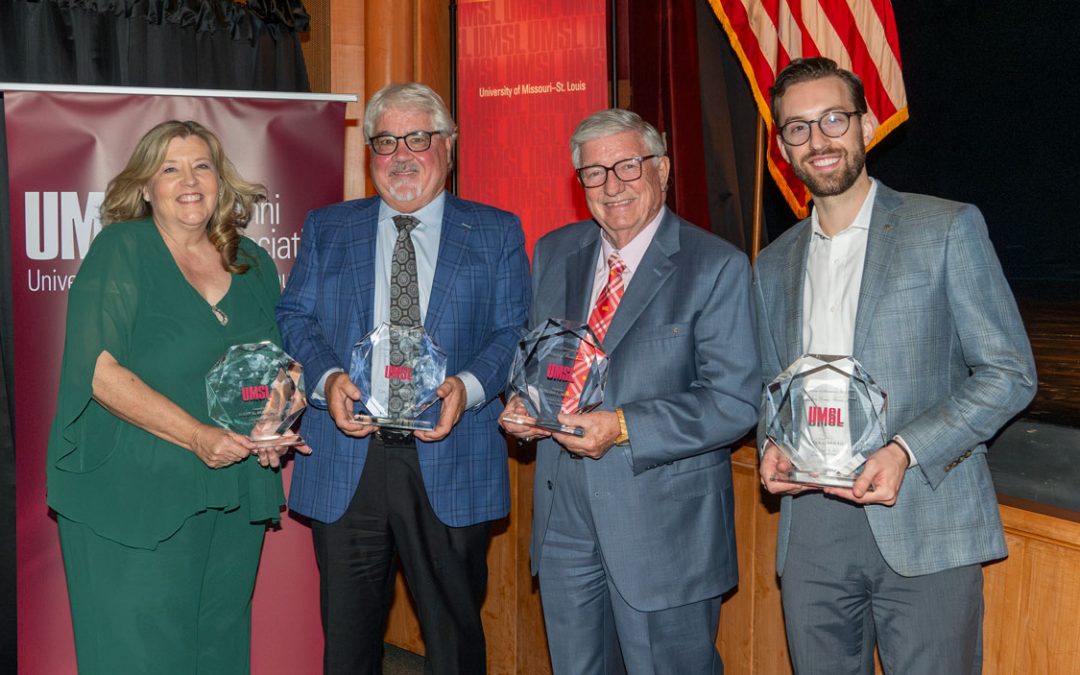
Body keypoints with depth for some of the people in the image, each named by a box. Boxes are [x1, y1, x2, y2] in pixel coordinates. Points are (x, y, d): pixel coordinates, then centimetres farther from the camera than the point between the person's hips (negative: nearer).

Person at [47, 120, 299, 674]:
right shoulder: (121, 250, -5)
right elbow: (98, 368, -15)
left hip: (235, 499, 5)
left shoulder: (254, 265, 10)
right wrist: (196, 435, -22)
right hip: (134, 498, -5)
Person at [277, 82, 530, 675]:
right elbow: (295, 317, 7)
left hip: (449, 463, -1)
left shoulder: (497, 233, 7)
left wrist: (468, 386, -17)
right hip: (346, 462, 2)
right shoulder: (326, 229, 12)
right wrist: (327, 378, -12)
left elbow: (515, 332, 1)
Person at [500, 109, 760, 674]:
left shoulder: (716, 266, -9)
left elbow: (734, 401, -15)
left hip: (664, 519, -5)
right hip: (564, 513, 5)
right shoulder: (553, 253, 8)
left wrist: (623, 428, -23)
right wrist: (522, 405, -4)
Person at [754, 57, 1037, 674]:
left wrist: (906, 451, -16)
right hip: (811, 533, 4)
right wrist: (772, 447, -1)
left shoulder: (948, 229, -1)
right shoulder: (775, 263, 14)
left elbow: (1010, 372, -4)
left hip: (925, 527, -4)